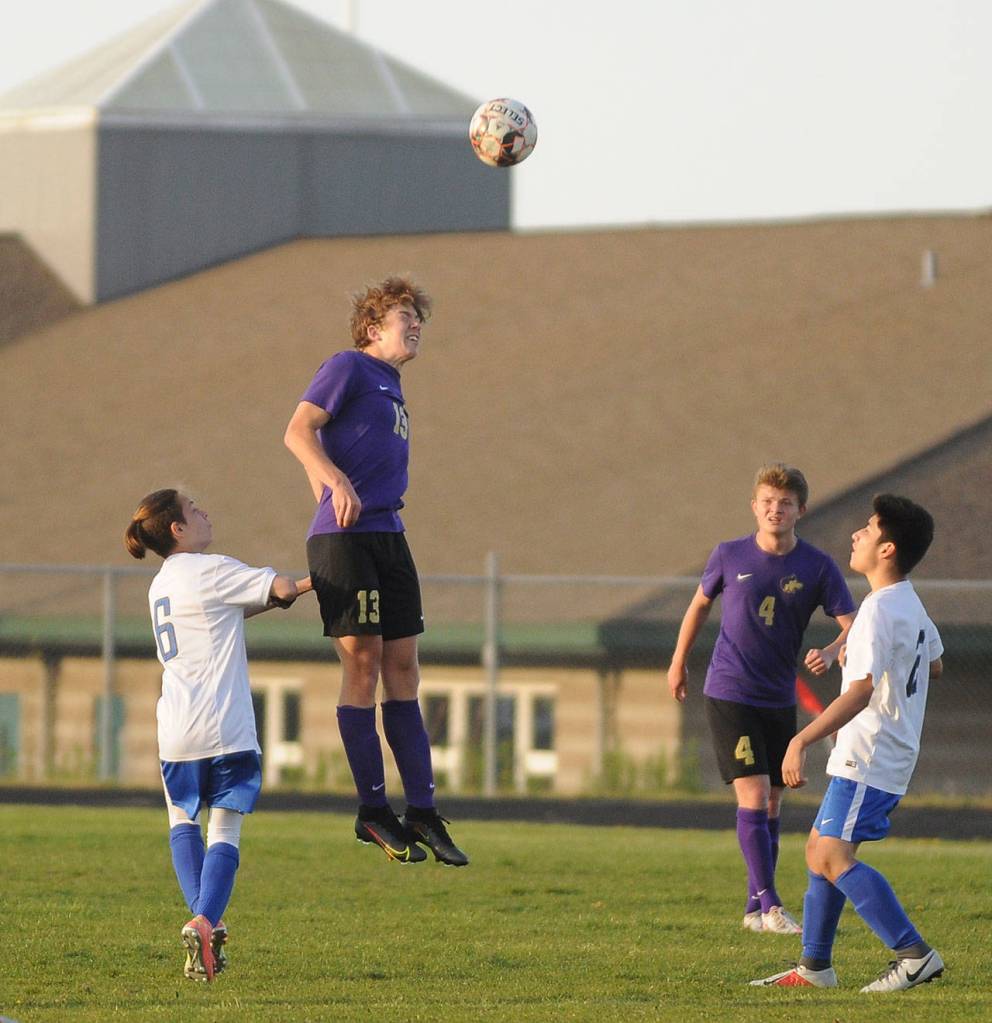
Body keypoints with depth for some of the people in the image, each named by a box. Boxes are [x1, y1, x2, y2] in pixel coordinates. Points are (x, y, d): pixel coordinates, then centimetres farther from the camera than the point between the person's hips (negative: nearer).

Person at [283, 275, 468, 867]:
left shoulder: (391, 386, 23)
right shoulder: (350, 369, -2)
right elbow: (298, 432, -12)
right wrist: (339, 485, -25)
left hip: (389, 537, 9)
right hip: (346, 537, -9)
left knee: (403, 667, 7)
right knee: (363, 663, -6)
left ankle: (422, 812, 8)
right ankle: (373, 811, -1)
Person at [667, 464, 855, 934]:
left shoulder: (818, 567, -5)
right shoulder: (729, 556, -5)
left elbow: (852, 626, -8)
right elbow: (700, 604, 13)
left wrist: (832, 651, -30)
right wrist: (678, 663, 20)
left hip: (780, 699, 3)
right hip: (729, 695, -3)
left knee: (771, 805, 9)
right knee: (753, 797, -13)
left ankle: (754, 909, 19)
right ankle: (770, 906, -13)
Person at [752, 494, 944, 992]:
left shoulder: (879, 612, -19)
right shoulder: (912, 605, 13)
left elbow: (861, 691, -28)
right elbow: (934, 665, 30)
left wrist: (802, 740, -33)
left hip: (867, 760, -10)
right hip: (894, 755, 10)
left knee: (834, 857, -17)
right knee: (820, 851, 14)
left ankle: (915, 954, -20)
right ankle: (814, 966, 17)